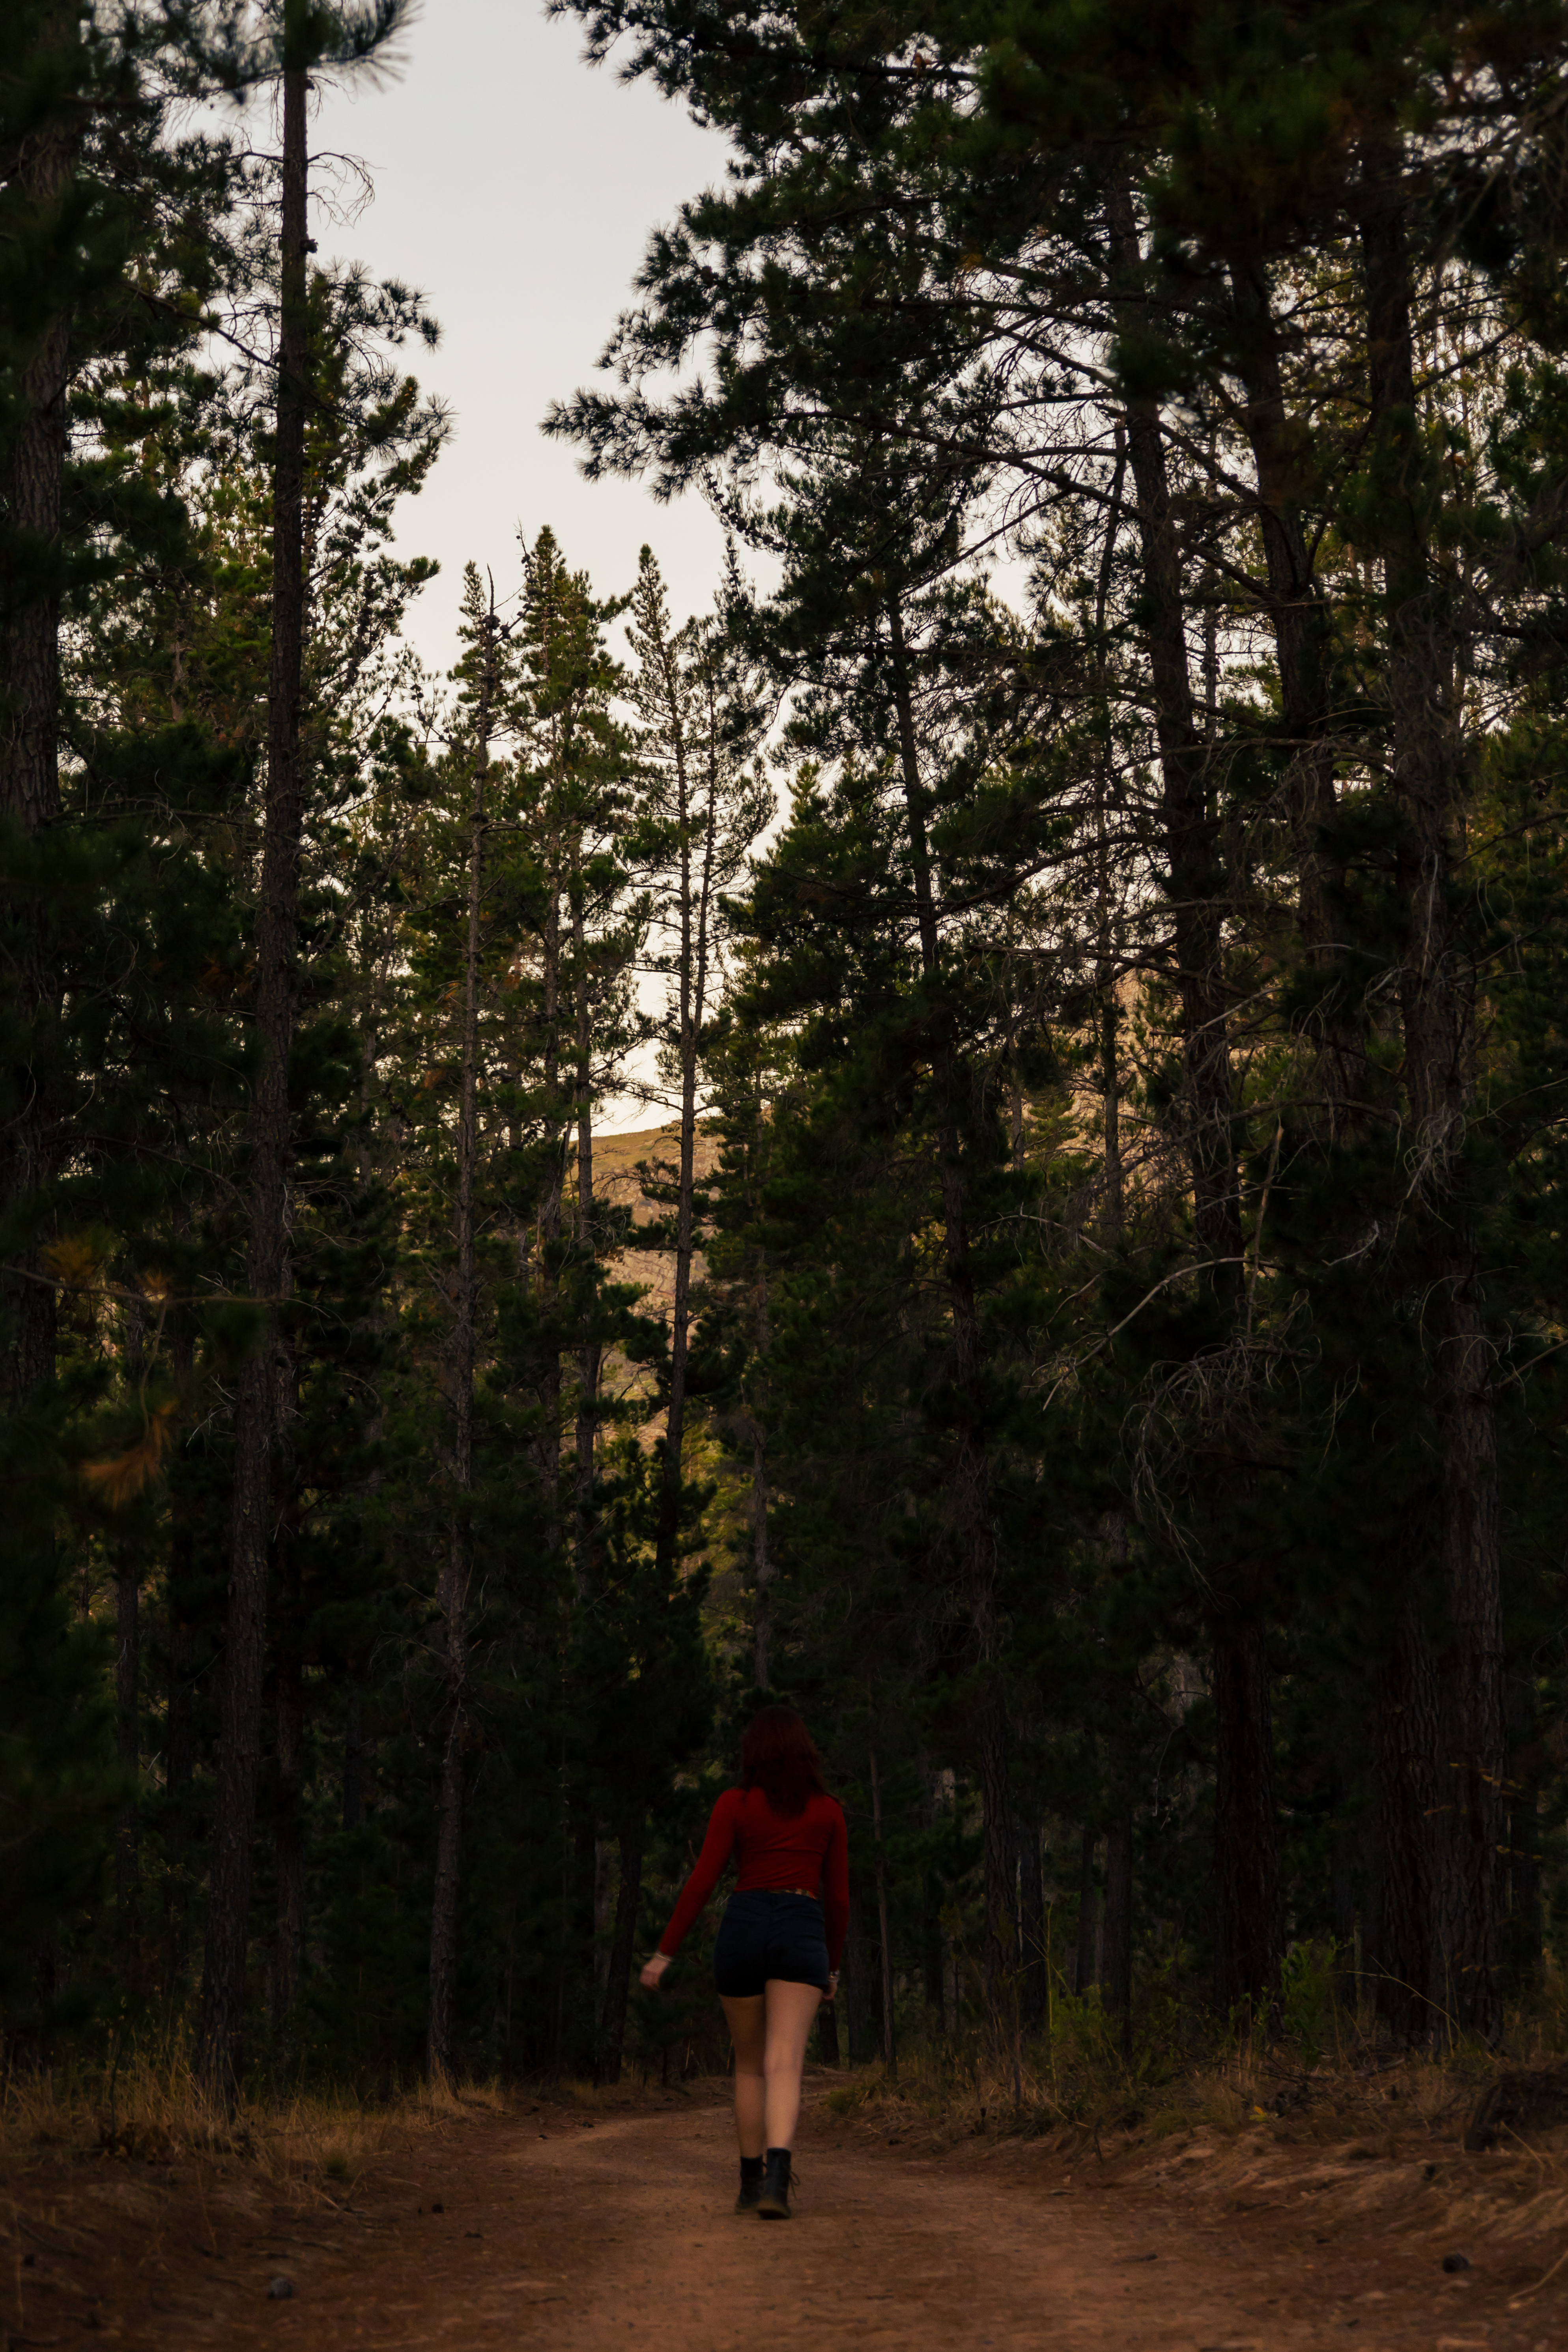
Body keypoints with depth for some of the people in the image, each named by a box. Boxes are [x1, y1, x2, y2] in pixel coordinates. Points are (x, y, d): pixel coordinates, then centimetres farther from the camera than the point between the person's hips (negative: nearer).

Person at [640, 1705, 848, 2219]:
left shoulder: (734, 1804, 4)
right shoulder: (829, 1810, 10)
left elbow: (701, 1882, -2)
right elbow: (838, 1896, 12)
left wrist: (665, 1953, 2)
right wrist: (833, 1966, 22)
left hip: (743, 1930, 0)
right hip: (801, 1937, 0)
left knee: (750, 2063, 19)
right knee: (784, 2067, -11)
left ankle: (751, 2184, 19)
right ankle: (776, 2178, -34)